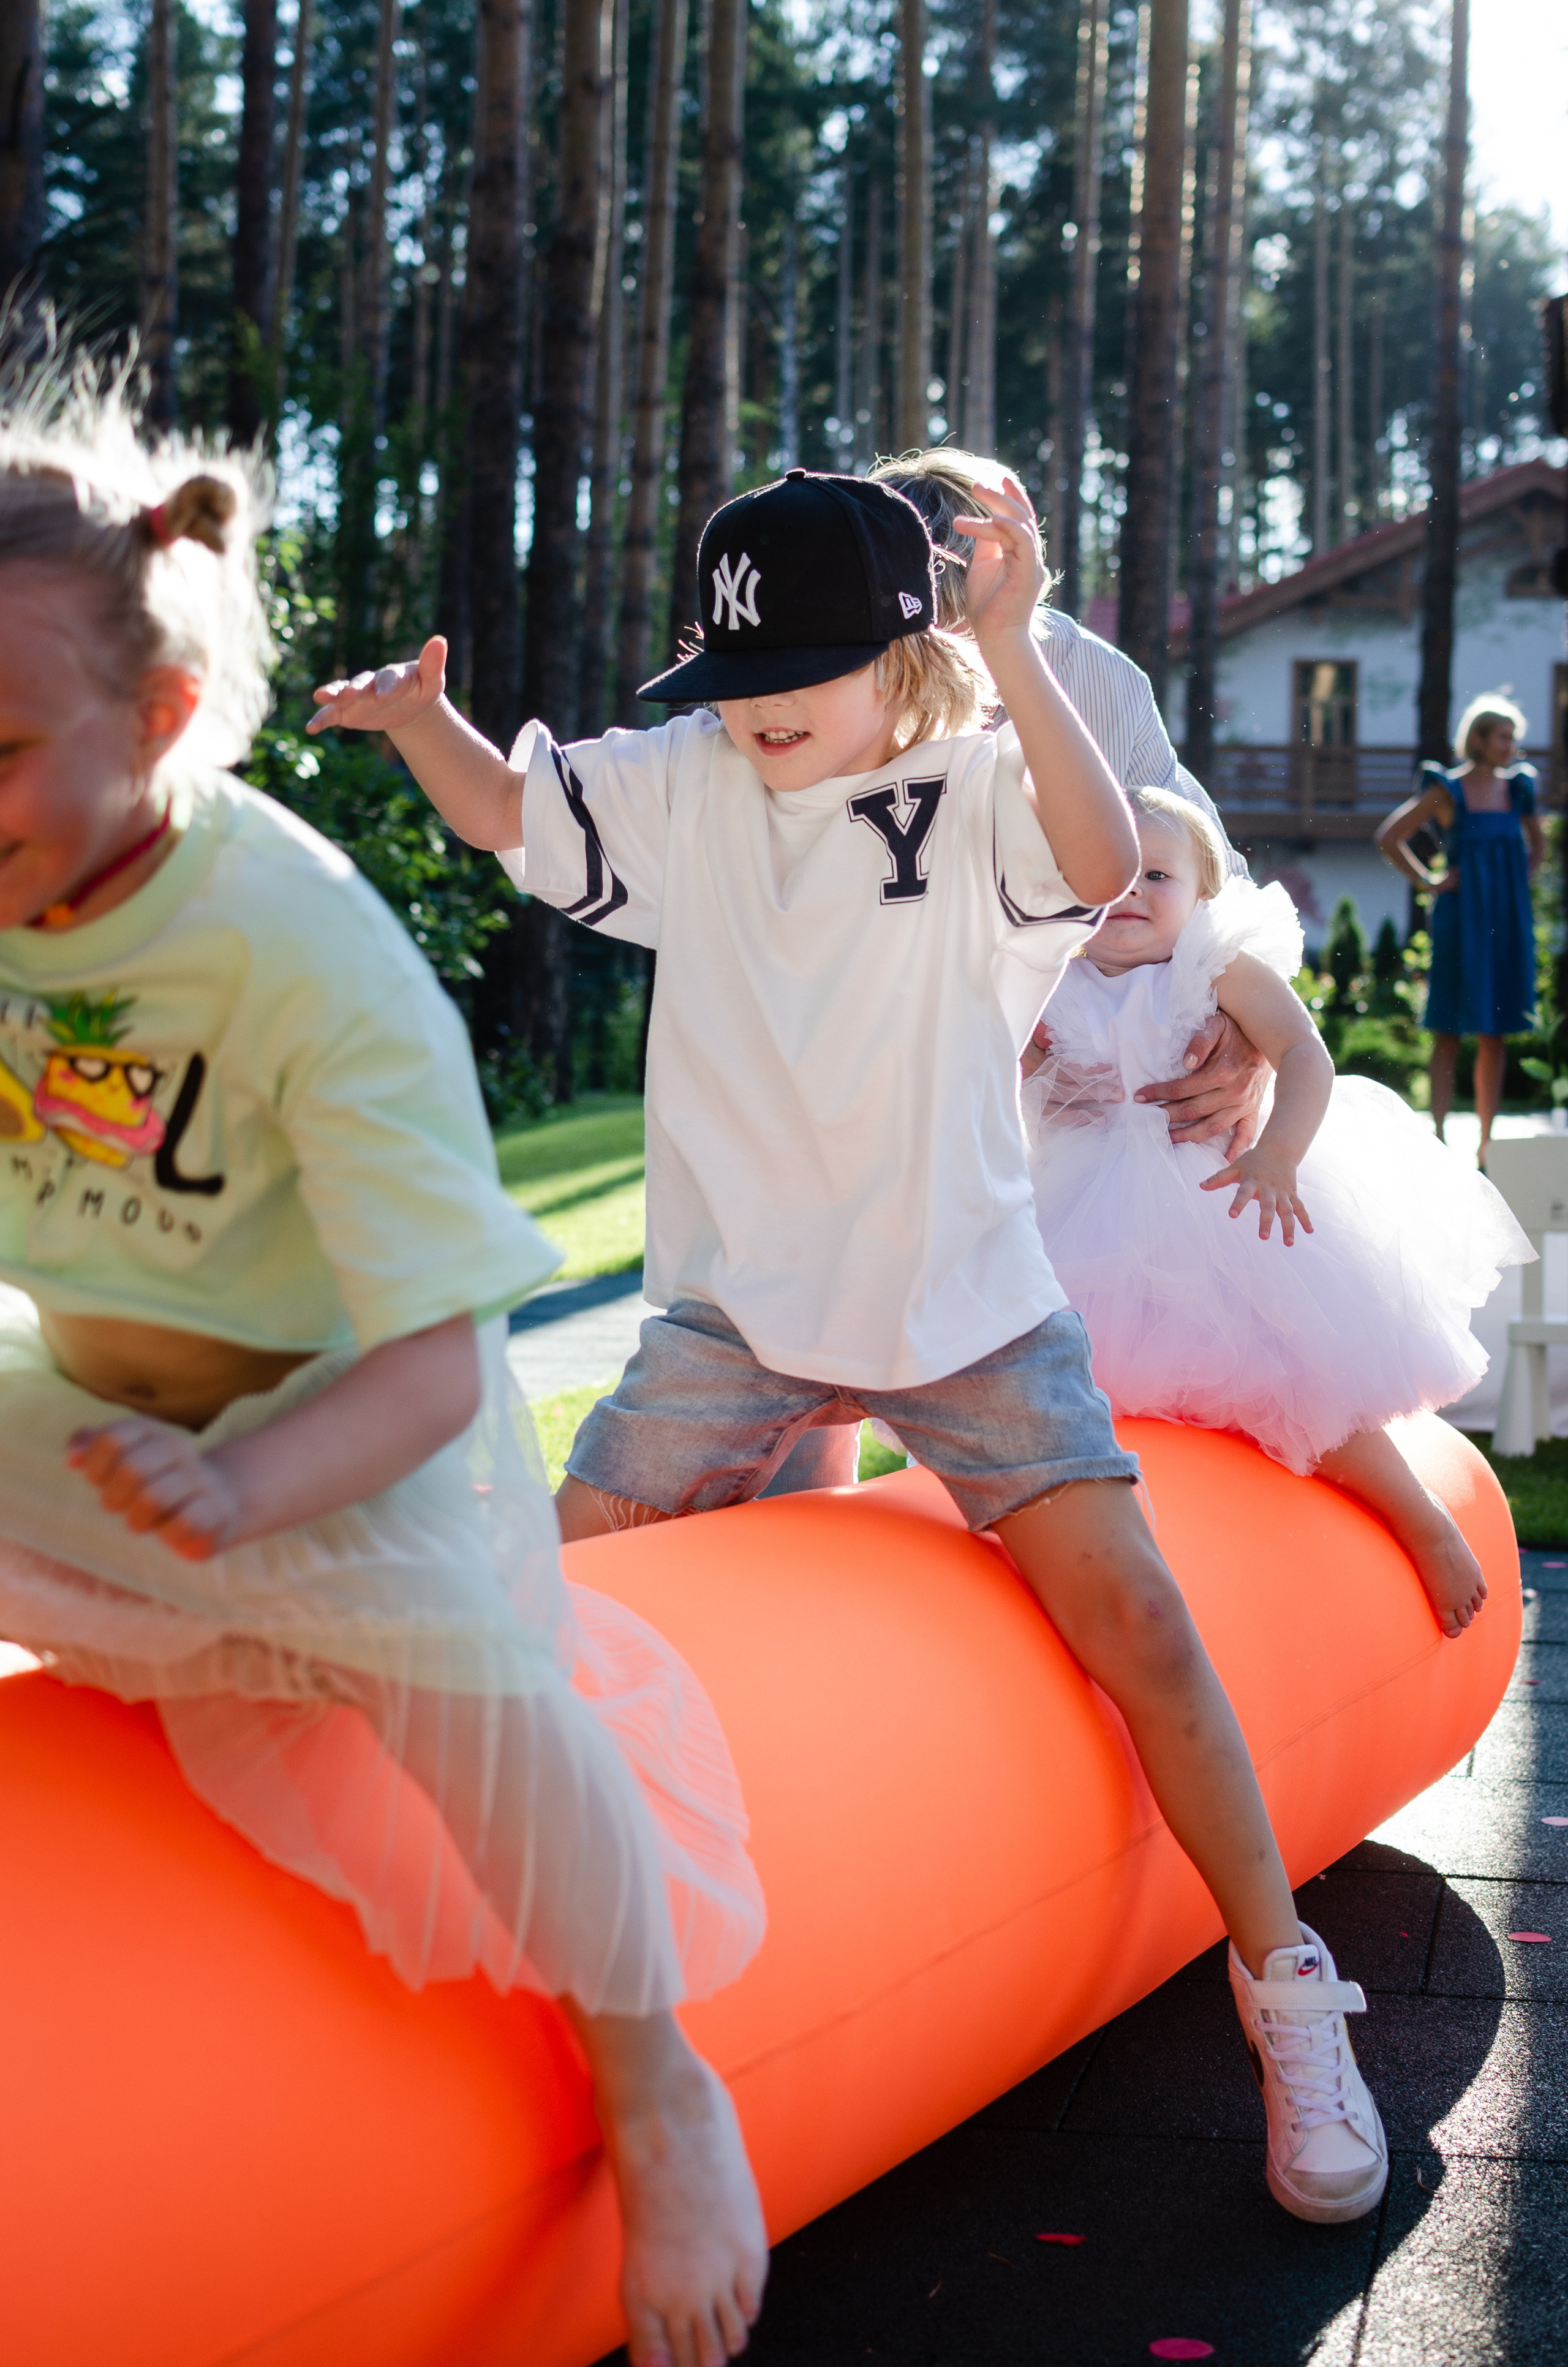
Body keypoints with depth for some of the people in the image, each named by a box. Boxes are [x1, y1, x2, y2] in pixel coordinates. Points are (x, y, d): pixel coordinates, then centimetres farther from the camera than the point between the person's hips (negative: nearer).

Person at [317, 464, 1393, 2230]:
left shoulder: (977, 793, -9)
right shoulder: (685, 781, 1)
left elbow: (1101, 863, -29)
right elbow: (507, 810, 11)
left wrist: (1013, 659, -42)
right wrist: (422, 717, -10)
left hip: (966, 1300, -3)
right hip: (738, 1300, 3)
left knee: (1129, 1610, -10)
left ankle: (1283, 1983, 5)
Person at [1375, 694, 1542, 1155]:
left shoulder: (1517, 789, 8)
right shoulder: (1447, 791, -6)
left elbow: (1536, 842, 26)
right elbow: (1389, 837, -5)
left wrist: (1520, 882, 12)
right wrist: (1427, 883, -4)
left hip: (1508, 922, 5)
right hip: (1461, 921, -5)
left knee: (1495, 1034, 7)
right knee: (1450, 1032, -2)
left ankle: (1487, 1142, 12)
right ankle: (1439, 1135, 1)